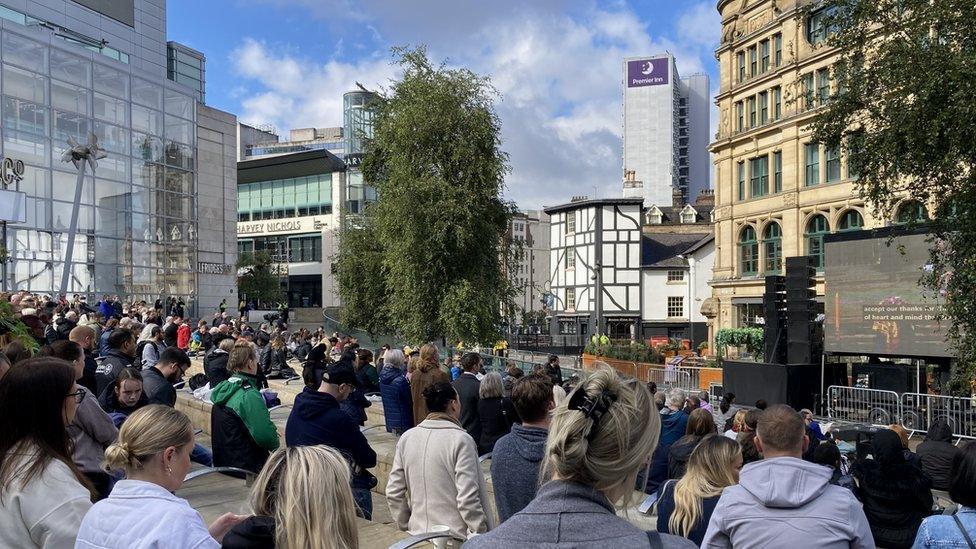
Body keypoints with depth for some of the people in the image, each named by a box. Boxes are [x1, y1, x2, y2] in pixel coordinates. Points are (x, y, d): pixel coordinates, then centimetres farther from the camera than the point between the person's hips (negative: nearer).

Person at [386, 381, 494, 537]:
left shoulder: (406, 438, 1)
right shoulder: (461, 440, -15)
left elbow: (393, 493, 4)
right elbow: (468, 500, -18)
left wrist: (406, 526, 16)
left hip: (418, 534, 6)